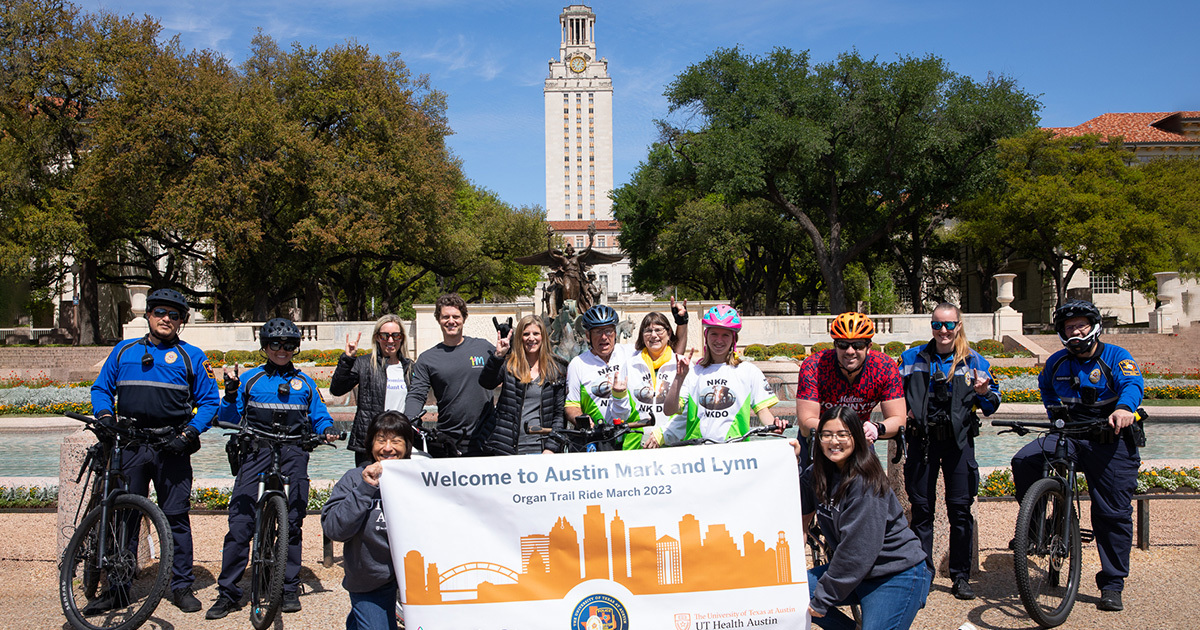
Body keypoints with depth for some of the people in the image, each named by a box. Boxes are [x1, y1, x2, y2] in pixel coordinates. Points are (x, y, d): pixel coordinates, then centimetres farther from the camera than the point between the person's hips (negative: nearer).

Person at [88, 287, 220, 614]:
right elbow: (101, 388, 17)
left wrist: (189, 433, -10)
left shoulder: (192, 356, 7)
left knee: (176, 516, 1)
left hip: (171, 447, -2)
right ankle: (115, 589, 15)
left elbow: (209, 401, 4)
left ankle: (182, 587, 11)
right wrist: (104, 414, -3)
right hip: (129, 444, 2)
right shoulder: (124, 351, 15)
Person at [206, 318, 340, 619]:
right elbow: (230, 420, 10)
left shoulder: (305, 383, 15)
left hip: (293, 455, 1)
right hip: (256, 451, -1)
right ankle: (228, 592, 0)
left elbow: (319, 416, 16)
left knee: (292, 522, 2)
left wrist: (328, 429, -5)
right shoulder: (249, 380, 12)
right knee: (240, 521, -9)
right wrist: (230, 396, -7)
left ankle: (289, 588, 13)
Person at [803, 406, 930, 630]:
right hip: (852, 570, 7)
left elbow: (857, 548, -24)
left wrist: (822, 598, -20)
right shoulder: (817, 474, 0)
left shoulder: (865, 482, -22)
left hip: (897, 575, -7)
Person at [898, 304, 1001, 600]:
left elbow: (992, 405, 9)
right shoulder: (912, 358, 6)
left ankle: (961, 577, 12)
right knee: (921, 507, 4)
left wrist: (984, 392, -14)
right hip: (922, 439, 1)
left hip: (958, 440, -1)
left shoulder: (974, 361, 5)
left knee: (960, 508, 0)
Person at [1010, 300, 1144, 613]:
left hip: (1112, 443, -3)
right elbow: (1045, 386, 29)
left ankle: (1112, 586, 12)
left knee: (1114, 514, 0)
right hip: (1070, 436, 3)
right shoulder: (1057, 362, 7)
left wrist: (1124, 408, -44)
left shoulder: (1115, 356, -5)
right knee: (1024, 461, -23)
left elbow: (1133, 383, -23)